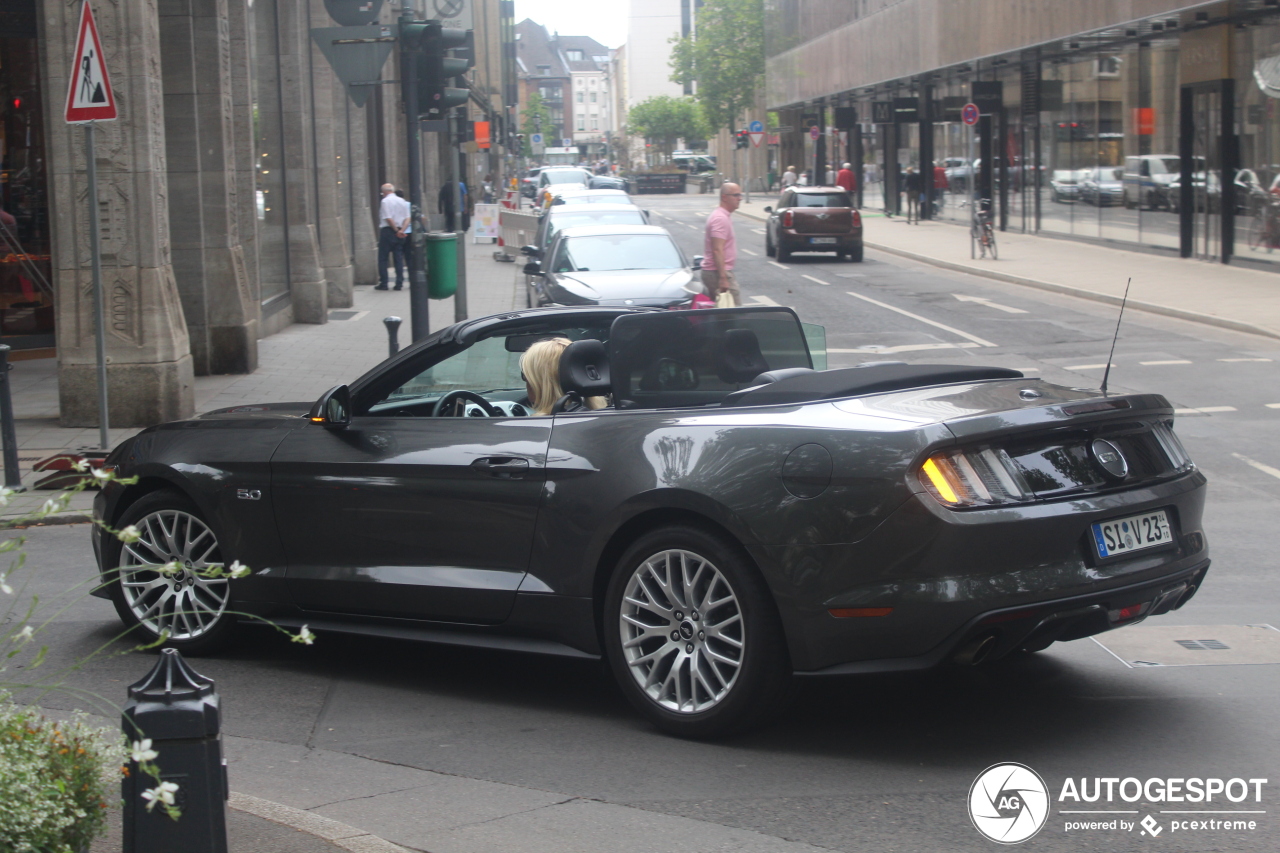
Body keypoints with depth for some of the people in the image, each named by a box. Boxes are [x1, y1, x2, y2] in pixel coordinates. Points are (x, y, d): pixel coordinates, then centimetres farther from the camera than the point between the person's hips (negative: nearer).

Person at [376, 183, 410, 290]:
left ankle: (383, 283, 0)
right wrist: (401, 230, -6)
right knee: (399, 258, 6)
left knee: (383, 258, 1)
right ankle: (399, 284, 3)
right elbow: (407, 219, 5)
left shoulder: (385, 201, -8)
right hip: (399, 233, 6)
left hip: (387, 230, -6)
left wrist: (396, 230, -7)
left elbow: (388, 218, -15)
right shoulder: (402, 201, 11)